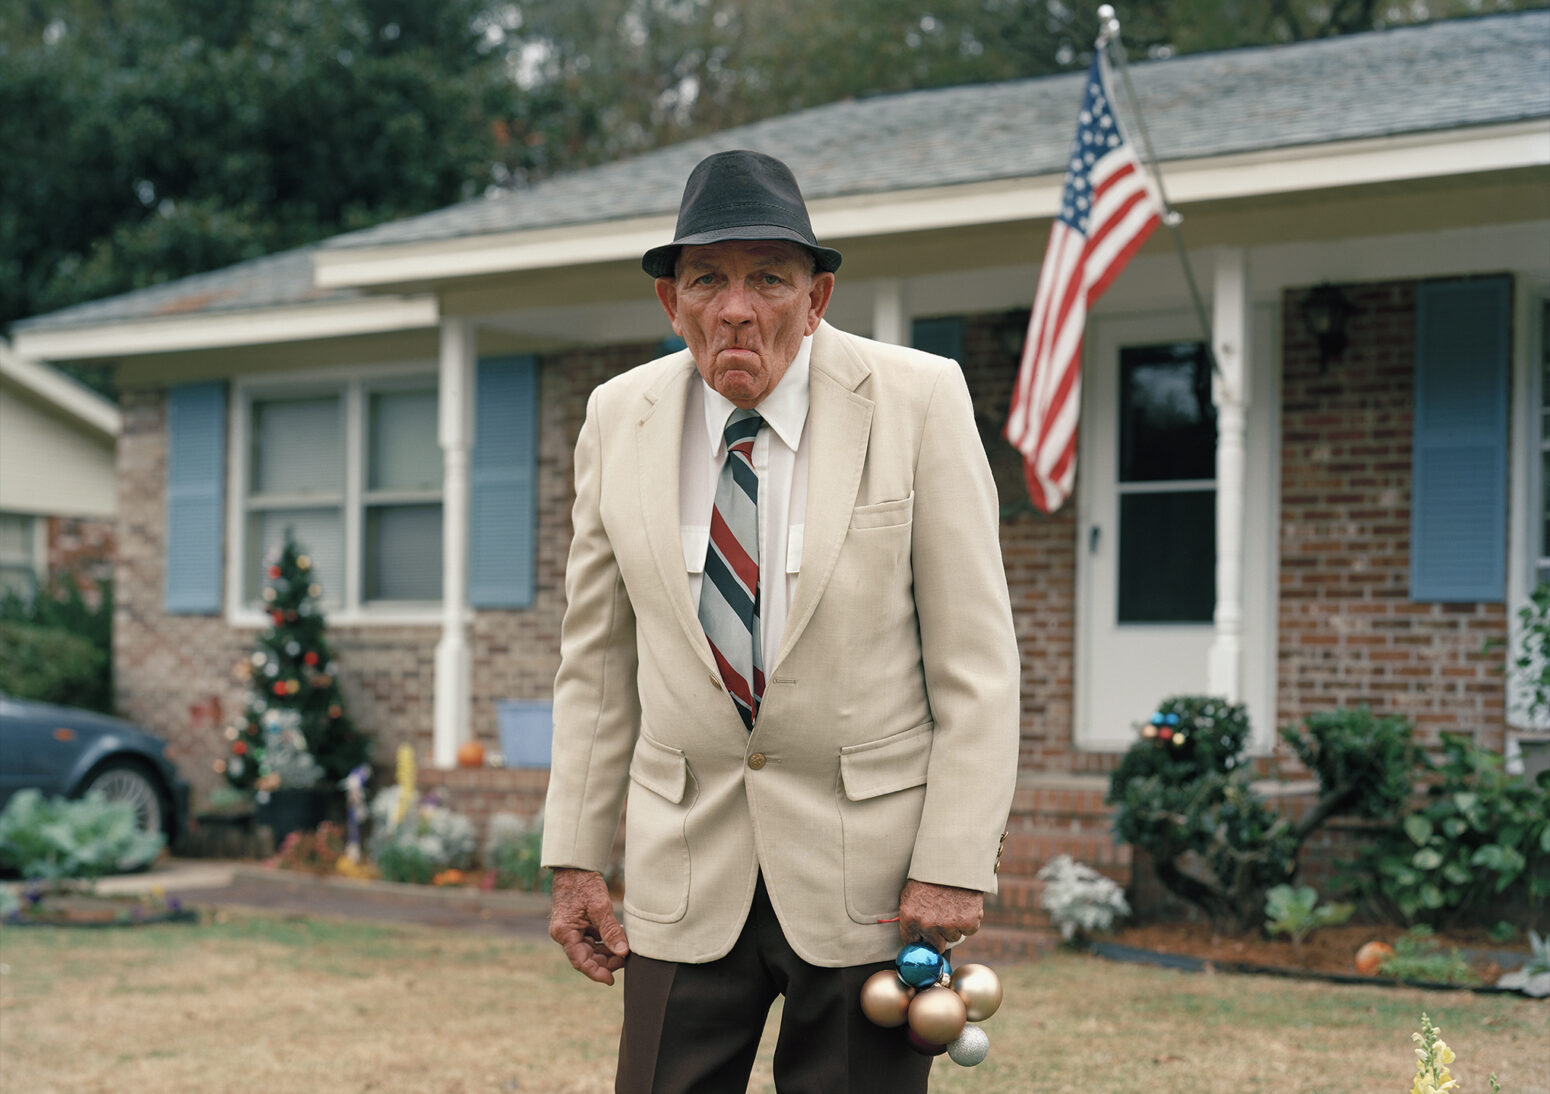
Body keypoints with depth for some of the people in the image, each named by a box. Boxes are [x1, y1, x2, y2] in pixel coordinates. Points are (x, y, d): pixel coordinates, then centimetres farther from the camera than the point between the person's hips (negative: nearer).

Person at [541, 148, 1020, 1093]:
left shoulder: (918, 399, -6)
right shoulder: (620, 418, 3)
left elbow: (977, 657, -6)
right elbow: (598, 660, 9)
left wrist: (955, 865, -11)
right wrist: (577, 858, 5)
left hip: (867, 868, -2)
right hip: (688, 869, 2)